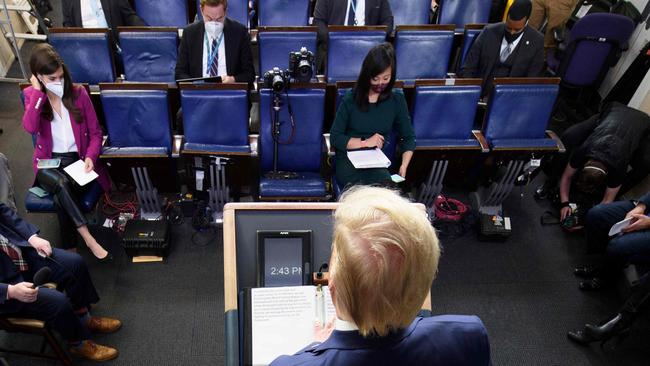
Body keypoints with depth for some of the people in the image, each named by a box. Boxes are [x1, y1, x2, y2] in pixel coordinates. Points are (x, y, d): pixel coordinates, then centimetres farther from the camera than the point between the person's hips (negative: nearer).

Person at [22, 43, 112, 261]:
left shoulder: (78, 93, -1)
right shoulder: (31, 95, 0)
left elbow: (95, 133, 2)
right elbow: (30, 127, -21)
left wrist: (90, 157, -16)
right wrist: (38, 92, -17)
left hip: (77, 160, 0)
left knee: (60, 197, -30)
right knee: (61, 184, -34)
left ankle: (70, 250, -17)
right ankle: (88, 239, -31)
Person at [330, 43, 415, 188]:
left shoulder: (397, 101, 5)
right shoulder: (351, 99, -1)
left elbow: (409, 137, 11)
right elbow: (335, 137, 1)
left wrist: (404, 164, -8)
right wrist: (365, 142, -11)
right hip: (348, 160, -2)